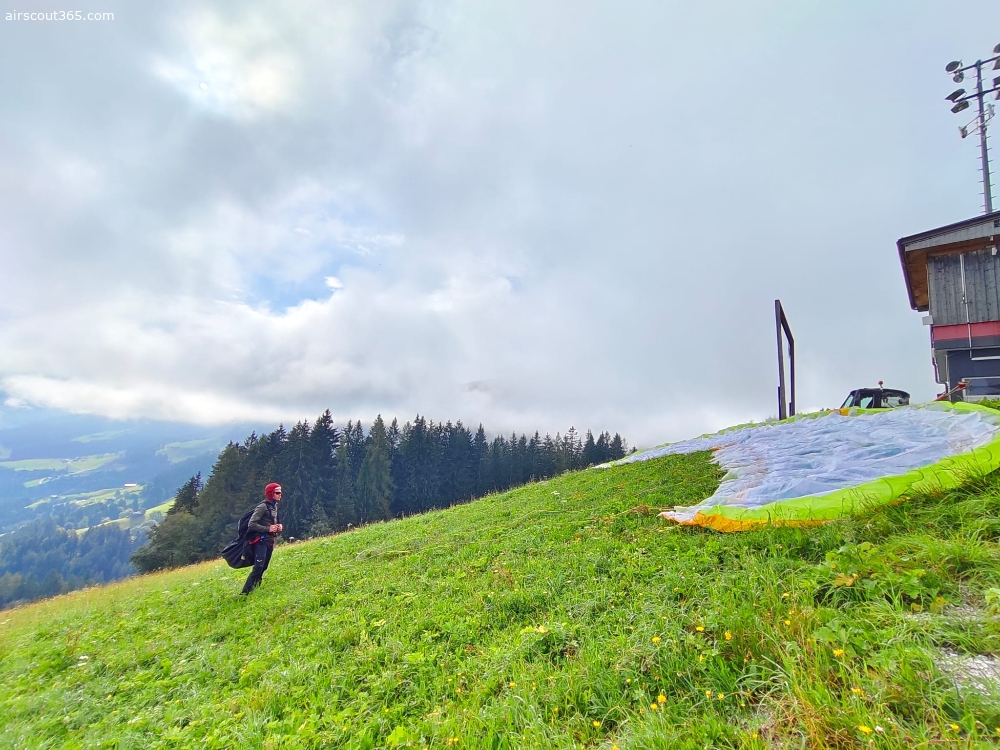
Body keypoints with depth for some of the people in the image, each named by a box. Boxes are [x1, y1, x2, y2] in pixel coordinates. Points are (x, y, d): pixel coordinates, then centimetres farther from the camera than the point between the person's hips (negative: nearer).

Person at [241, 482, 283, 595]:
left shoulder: (274, 506, 13)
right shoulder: (263, 507, -13)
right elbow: (251, 524, -17)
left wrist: (278, 527, 4)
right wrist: (268, 529, -20)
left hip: (270, 542, 9)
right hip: (261, 541, -9)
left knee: (263, 568, 13)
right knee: (258, 568, -16)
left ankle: (254, 589, 25)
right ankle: (245, 593, -12)